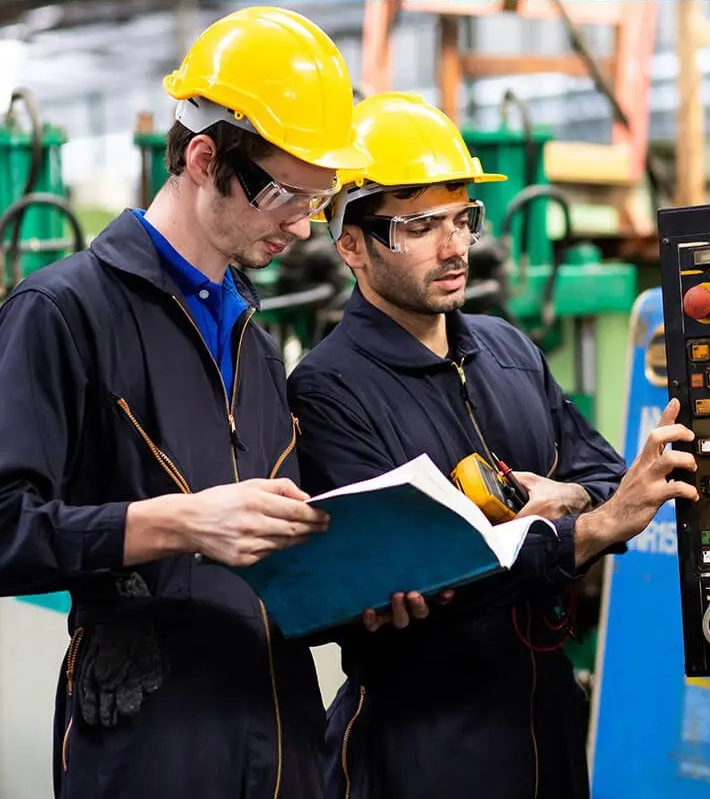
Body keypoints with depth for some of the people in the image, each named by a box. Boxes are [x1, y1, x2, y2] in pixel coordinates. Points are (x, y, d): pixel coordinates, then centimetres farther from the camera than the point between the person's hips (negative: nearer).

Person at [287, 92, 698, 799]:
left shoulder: (509, 350, 8)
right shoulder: (328, 391, -14)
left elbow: (602, 470, 10)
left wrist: (570, 494, -15)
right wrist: (595, 527, -28)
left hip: (550, 715, 6)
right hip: (422, 742, -6)